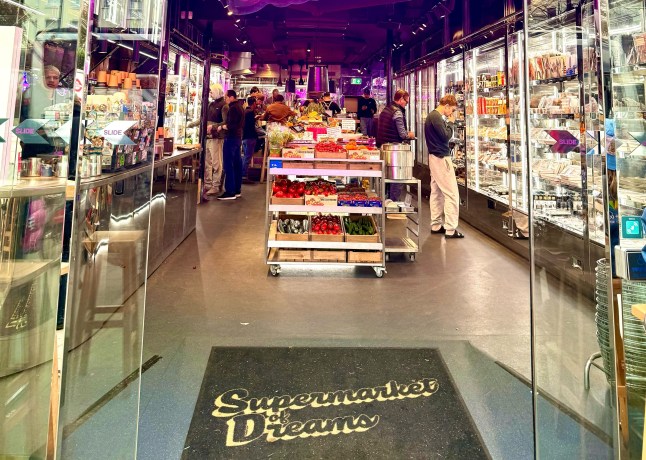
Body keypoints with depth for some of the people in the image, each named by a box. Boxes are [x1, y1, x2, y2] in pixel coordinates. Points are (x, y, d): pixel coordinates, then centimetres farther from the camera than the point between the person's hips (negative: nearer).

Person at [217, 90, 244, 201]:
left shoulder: (233, 108, -14)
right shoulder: (239, 106, 16)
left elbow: (231, 125, -23)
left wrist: (221, 127, -8)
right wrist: (225, 125, 12)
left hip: (231, 138, -10)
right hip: (238, 137, 10)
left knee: (228, 164, -9)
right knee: (237, 164, 12)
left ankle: (230, 192, -9)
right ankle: (237, 190, 19)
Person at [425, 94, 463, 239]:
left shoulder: (432, 115, 16)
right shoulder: (436, 117, -16)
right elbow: (446, 136, -17)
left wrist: (448, 123, 7)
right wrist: (450, 123, -6)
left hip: (435, 157, 11)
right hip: (441, 158, -11)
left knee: (437, 192, 13)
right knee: (452, 194, -8)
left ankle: (436, 225, 18)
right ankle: (450, 229, -8)